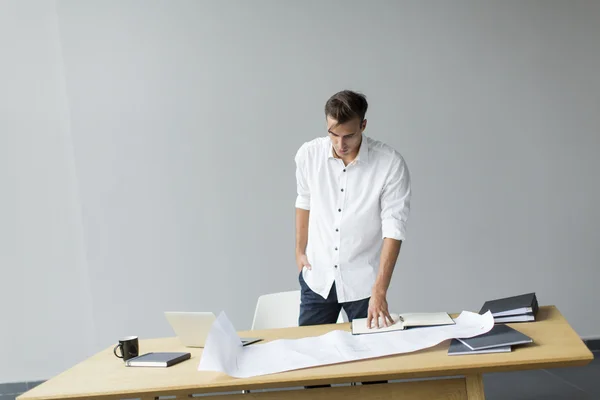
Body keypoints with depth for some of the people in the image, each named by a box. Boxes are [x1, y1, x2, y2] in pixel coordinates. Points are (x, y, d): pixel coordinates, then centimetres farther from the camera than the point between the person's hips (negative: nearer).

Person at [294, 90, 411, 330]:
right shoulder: (308, 154, -8)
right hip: (317, 278, 2)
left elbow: (394, 227, -17)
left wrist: (380, 290, -23)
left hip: (363, 282, -2)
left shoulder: (391, 163, -17)